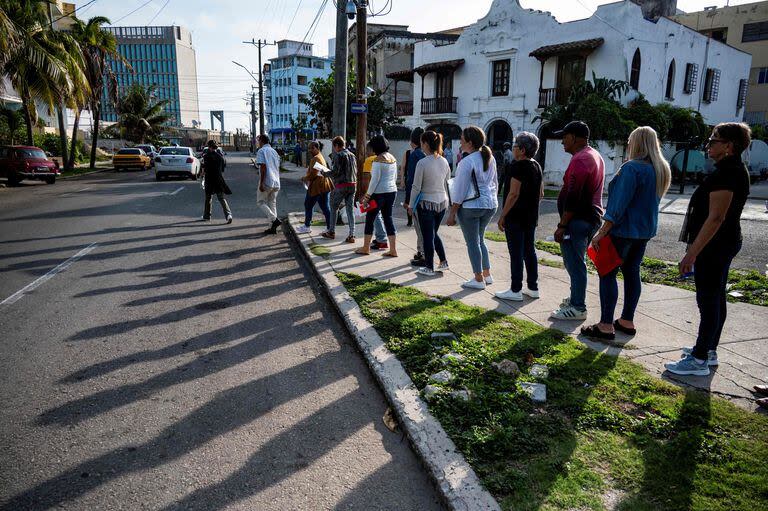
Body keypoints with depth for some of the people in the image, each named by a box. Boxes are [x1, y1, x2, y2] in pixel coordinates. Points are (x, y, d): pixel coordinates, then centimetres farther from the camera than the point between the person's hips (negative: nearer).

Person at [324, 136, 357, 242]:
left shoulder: (338, 156, -11)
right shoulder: (352, 155, 11)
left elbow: (335, 172, -14)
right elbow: (356, 171, 14)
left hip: (341, 185, -6)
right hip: (353, 185, 6)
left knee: (333, 208, 11)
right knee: (350, 209, 6)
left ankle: (331, 232, 19)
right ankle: (351, 235, 2)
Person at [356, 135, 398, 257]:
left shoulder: (378, 160, -14)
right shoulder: (393, 158, 9)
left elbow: (375, 180, -17)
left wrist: (367, 196, -13)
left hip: (379, 193, -7)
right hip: (392, 191, 7)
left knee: (370, 218, 6)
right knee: (388, 218, 10)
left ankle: (366, 248, 15)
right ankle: (393, 249, 8)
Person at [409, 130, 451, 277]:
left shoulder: (422, 163, -16)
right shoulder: (444, 162, 3)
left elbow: (416, 187, -12)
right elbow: (447, 183, 11)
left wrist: (411, 205, -2)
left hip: (426, 203, -6)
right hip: (441, 203, 6)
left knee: (428, 236, 5)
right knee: (434, 233, 22)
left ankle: (429, 268, 14)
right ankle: (443, 262, 20)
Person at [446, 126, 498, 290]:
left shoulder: (466, 162, -16)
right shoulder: (490, 158, 6)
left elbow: (460, 190, -15)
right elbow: (495, 182, 15)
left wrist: (452, 213, -9)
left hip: (471, 206, -8)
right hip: (490, 204, 8)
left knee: (472, 242, 4)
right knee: (480, 239, 21)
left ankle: (479, 279, 11)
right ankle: (487, 275, 25)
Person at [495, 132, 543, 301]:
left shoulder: (518, 167, -16)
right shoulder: (537, 166, 11)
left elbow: (513, 194, -20)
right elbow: (540, 193, 16)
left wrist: (502, 216, -16)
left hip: (515, 217, -9)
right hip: (531, 217, 9)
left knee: (516, 254, -4)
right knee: (529, 251, 14)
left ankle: (515, 291, 2)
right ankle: (533, 288, 21)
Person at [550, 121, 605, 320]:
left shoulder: (580, 160, -17)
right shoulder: (595, 156, 17)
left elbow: (573, 197, -23)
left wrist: (562, 225, -19)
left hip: (578, 220, -11)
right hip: (591, 217, 11)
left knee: (574, 263, -5)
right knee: (575, 262, 19)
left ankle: (578, 308, 0)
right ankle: (576, 298, 30)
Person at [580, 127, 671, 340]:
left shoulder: (632, 168, -18)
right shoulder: (662, 170, 10)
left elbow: (619, 203, -21)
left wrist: (602, 232, -19)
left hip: (624, 230, -9)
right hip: (645, 230, 9)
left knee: (608, 274, -3)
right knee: (632, 273, 14)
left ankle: (606, 326, -3)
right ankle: (627, 321, 22)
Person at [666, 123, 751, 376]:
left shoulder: (726, 173, -19)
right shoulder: (736, 170, 13)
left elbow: (715, 218, -25)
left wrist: (692, 253, -24)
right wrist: (696, 250, 22)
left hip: (714, 245, -11)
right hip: (726, 243, 11)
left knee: (708, 300, -5)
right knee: (716, 298, 16)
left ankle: (699, 360, 2)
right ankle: (709, 350, 28)